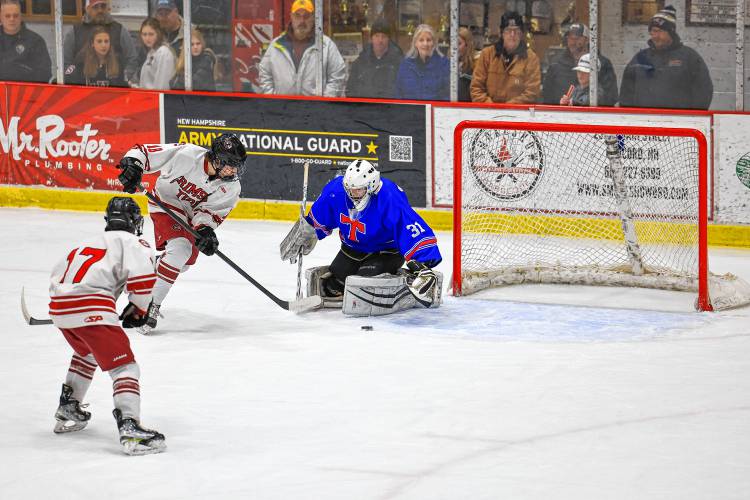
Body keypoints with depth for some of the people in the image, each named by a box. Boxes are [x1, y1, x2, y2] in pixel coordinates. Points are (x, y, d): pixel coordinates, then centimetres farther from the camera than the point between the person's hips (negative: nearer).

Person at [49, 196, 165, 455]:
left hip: (59, 307, 8)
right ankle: (130, 428, -25)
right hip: (91, 310, -8)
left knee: (87, 353, 35)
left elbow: (57, 275, 30)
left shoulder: (86, 242, 30)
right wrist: (138, 308, 8)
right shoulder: (132, 242, 7)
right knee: (125, 366, -8)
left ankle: (67, 411, 41)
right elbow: (142, 278, -8)